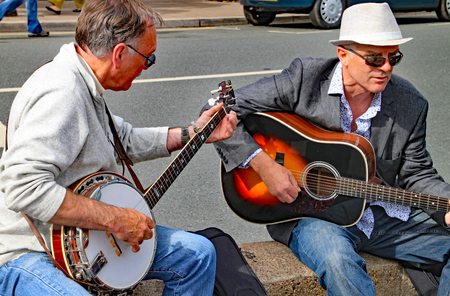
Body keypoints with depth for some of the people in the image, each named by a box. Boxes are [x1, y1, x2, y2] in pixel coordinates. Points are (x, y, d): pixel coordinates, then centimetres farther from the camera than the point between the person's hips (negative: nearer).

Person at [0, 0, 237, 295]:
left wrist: (192, 134, 19)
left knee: (198, 254, 7)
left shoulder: (84, 85, 9)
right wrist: (115, 218, -28)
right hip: (27, 255, -10)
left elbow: (126, 139, 23)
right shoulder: (61, 93, -26)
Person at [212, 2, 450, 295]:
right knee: (338, 259, -37)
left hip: (384, 213, 5)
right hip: (309, 213, -4)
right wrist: (264, 166, -21)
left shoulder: (411, 104, -2)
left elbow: (417, 173, 6)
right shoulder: (304, 79, -13)